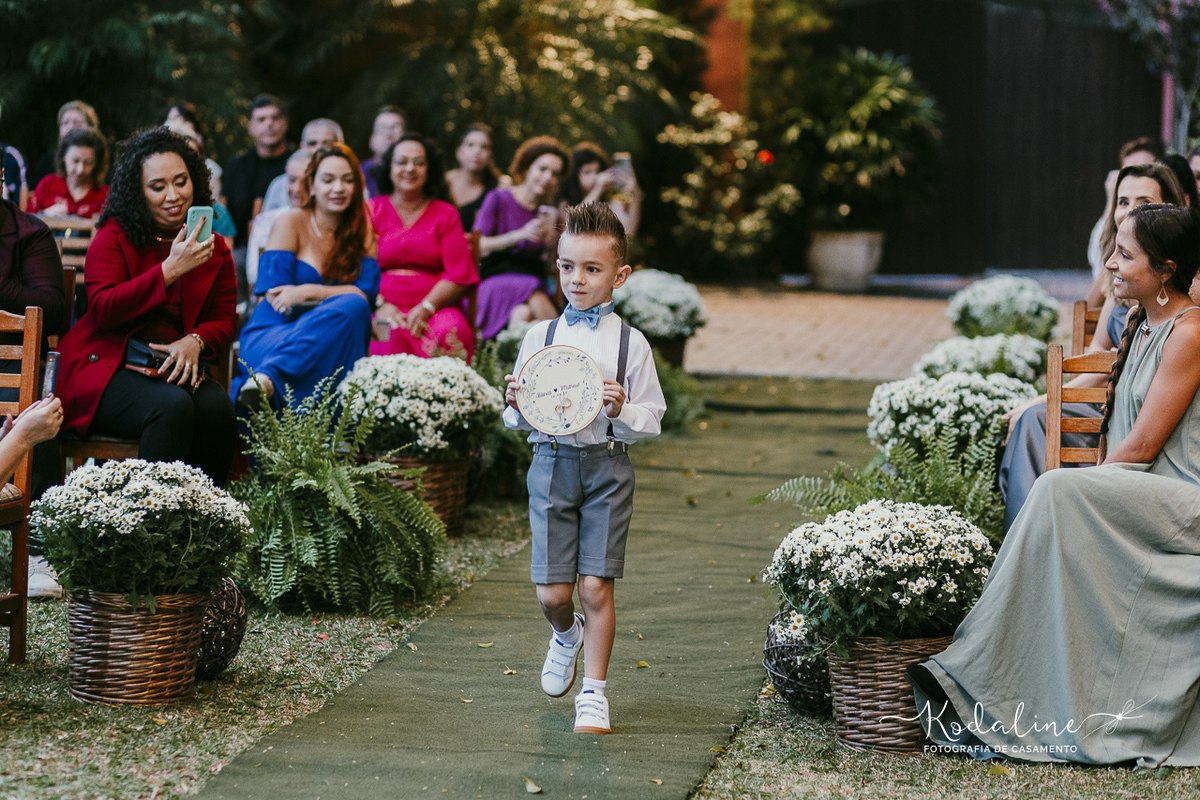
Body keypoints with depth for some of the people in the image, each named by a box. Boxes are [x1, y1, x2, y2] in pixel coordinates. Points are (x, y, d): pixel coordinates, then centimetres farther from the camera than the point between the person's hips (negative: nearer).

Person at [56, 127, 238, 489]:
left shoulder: (213, 247, 11)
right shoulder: (113, 237, -2)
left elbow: (224, 320, 13)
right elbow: (103, 310, -14)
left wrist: (194, 341, -11)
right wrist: (170, 269, -21)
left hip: (172, 368, 4)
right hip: (107, 366, -4)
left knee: (217, 406, -28)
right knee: (171, 406, -34)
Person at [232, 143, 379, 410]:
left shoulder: (362, 234, 15)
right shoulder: (290, 223, 4)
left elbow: (366, 293, -1)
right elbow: (273, 296, -6)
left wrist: (309, 292, -15)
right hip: (272, 331, -4)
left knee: (354, 307, -33)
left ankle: (266, 377, -45)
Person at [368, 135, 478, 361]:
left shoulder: (445, 214, 16)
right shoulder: (372, 210, 16)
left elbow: (459, 275, 4)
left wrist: (425, 308, -12)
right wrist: (380, 306, -13)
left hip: (436, 306, 1)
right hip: (383, 307, -1)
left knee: (450, 332, -34)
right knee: (392, 335, -37)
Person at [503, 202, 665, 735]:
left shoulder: (630, 343, 1)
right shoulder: (540, 336, 6)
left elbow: (652, 422, 2)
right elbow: (517, 421, 11)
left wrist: (622, 411, -17)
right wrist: (518, 407, -11)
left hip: (607, 467, -1)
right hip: (552, 464, 1)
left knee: (596, 587, -5)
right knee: (552, 593, -1)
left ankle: (593, 694, 9)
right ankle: (567, 635, 35)